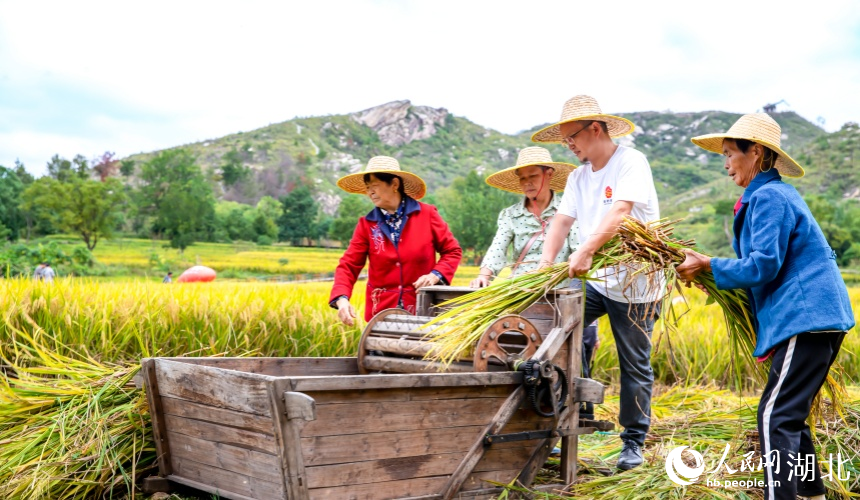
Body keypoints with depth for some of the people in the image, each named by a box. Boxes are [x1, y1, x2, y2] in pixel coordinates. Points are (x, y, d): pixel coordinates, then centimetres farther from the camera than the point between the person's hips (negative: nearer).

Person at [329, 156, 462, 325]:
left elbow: (452, 251, 6)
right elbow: (348, 266, -5)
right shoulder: (367, 224, 1)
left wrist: (436, 275, -11)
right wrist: (342, 299, -21)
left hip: (422, 309, -1)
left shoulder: (427, 214, -1)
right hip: (381, 311, 1)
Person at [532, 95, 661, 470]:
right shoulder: (578, 177, 10)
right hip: (592, 280, 7)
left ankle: (633, 442, 17)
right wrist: (546, 262, -15)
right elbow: (562, 221, 1)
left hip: (633, 283, -6)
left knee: (635, 366, 4)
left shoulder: (631, 162, -13)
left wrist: (585, 251, -40)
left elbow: (619, 212, -28)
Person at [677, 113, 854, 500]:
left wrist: (707, 265, -8)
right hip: (818, 315, 11)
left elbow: (763, 265, -17)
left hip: (806, 319, -11)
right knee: (789, 414, 18)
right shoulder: (776, 194, 19)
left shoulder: (768, 197, -12)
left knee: (776, 416, -12)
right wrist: (714, 271, 16)